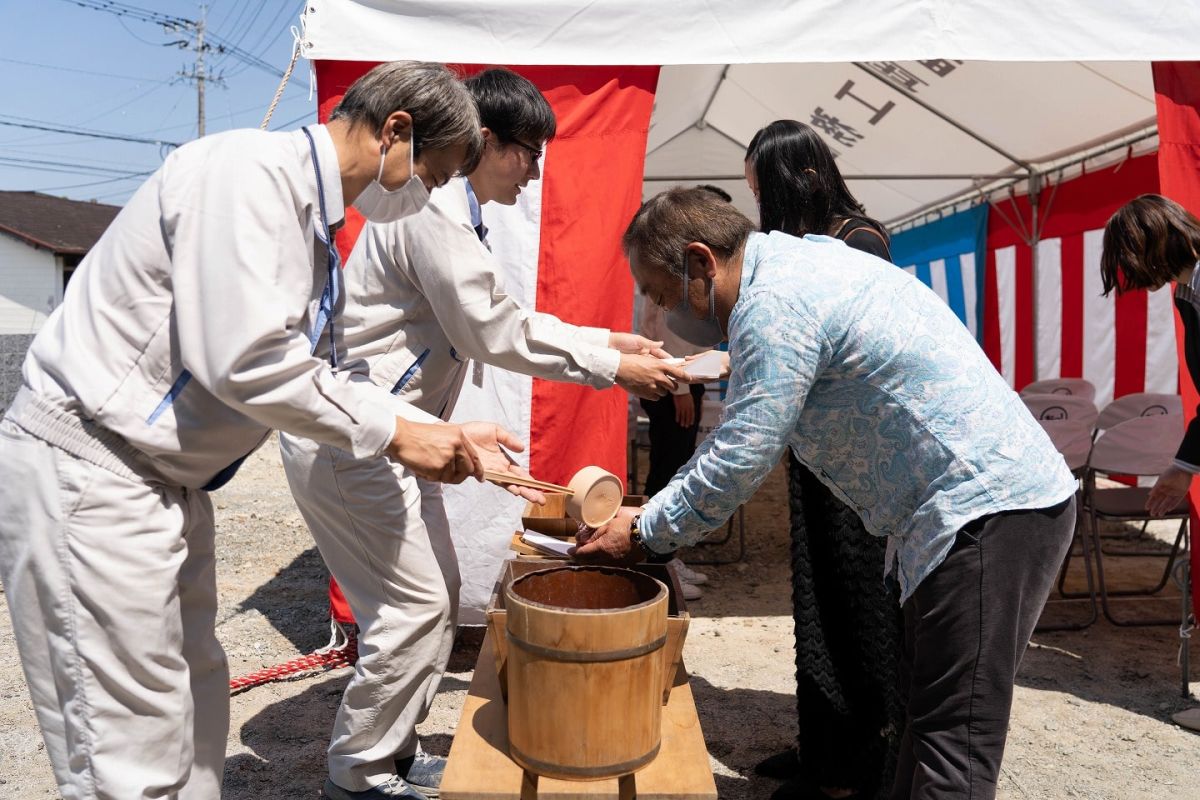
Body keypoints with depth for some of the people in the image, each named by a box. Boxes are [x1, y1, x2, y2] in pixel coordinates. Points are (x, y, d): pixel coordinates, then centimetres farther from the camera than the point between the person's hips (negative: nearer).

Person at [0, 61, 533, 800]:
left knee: (196, 705, 19)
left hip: (166, 481, 10)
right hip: (87, 473, -10)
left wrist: (441, 434, 9)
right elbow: (246, 361, -28)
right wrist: (393, 433, -17)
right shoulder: (250, 170, -18)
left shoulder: (312, 219, 11)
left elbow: (308, 373, 14)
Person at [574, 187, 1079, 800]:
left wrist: (643, 536, -4)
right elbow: (740, 433, 19)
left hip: (989, 508, -10)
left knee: (953, 739, -5)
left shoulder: (773, 303, -18)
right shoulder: (794, 263, 14)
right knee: (926, 710, 18)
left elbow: (739, 459, -18)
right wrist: (650, 512, 16)